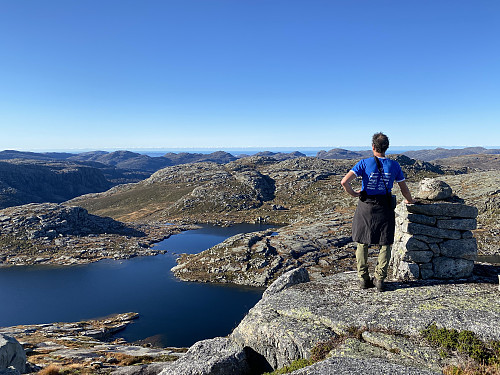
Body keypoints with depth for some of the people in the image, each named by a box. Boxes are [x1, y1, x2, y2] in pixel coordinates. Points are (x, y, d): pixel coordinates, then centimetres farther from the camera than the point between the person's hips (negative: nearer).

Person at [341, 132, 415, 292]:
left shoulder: (364, 163, -8)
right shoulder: (394, 165, -1)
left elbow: (344, 182, -18)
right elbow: (404, 189, 9)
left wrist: (353, 193, -1)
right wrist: (409, 200, 29)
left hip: (365, 207, -1)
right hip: (384, 208, 1)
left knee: (362, 243, 12)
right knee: (385, 244, 13)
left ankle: (363, 279, 17)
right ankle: (379, 279, 10)